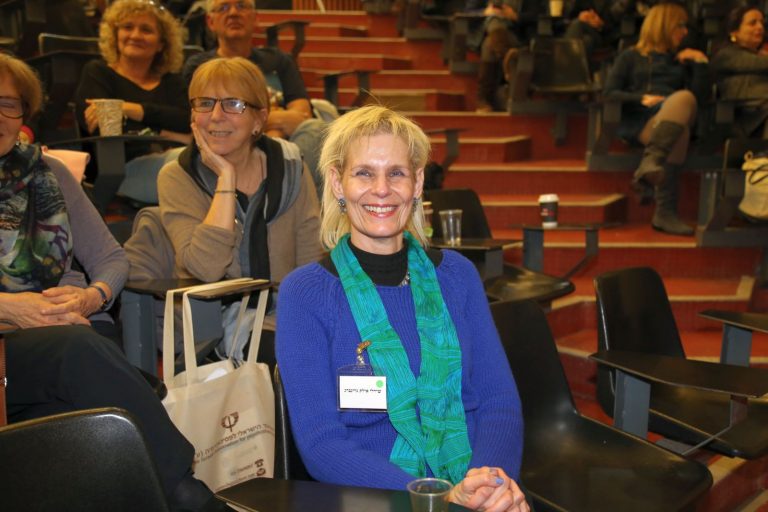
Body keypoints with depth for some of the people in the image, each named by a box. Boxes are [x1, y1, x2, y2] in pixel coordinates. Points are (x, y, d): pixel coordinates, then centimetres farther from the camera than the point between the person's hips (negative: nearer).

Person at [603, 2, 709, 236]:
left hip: (673, 118, 3)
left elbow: (701, 95, 20)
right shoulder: (631, 57, 24)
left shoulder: (681, 61, 35)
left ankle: (649, 164, -55)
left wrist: (701, 63, 12)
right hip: (637, 120, -3)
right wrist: (642, 99, -6)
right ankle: (665, 212, -52)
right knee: (678, 134, -39)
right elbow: (609, 93, 9)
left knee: (683, 98, -36)